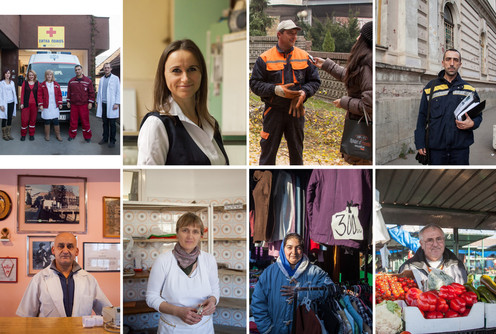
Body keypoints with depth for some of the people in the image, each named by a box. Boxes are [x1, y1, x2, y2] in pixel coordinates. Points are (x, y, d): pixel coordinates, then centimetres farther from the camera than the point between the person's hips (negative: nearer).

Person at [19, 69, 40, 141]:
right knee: (24, 120, -2)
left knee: (33, 120, 6)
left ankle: (31, 135, 15)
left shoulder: (37, 83, 7)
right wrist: (22, 103, -3)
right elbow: (22, 93, 3)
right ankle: (23, 135, 9)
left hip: (34, 104, 1)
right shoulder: (25, 83, 5)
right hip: (26, 104, -1)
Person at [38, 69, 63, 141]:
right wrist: (40, 105, -7)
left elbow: (59, 94, 10)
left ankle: (58, 135, 12)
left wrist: (60, 103, 3)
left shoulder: (56, 84, 8)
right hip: (46, 107, -1)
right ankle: (47, 135, 15)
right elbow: (39, 95, -1)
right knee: (47, 122, 4)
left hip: (55, 106, 1)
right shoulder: (42, 85, 1)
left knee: (56, 121, 3)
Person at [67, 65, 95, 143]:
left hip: (84, 105, -2)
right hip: (73, 104, 2)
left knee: (85, 121, -1)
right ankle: (72, 136, 17)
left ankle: (87, 137, 8)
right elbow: (69, 92, 15)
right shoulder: (71, 81, 10)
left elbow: (91, 92, 2)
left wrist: (90, 102, -4)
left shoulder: (88, 80, 1)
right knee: (73, 121, 5)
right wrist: (68, 101, 9)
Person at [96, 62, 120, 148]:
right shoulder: (101, 79, 16)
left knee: (112, 124, -2)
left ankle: (112, 141, 3)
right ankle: (105, 138, 17)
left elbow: (118, 91, -3)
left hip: (111, 104, -4)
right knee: (105, 123, 9)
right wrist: (97, 102, 16)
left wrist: (117, 103, -10)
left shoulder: (115, 78, 1)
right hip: (103, 104, 5)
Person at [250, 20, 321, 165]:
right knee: (268, 150, 2)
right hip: (274, 111, -3)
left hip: (296, 110, 3)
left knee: (296, 150, 14)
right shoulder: (265, 58, -4)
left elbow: (315, 81, 8)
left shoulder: (304, 56, 6)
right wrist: (276, 90, -21)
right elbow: (255, 84, -6)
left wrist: (304, 92, -13)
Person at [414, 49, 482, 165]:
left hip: (461, 148, 1)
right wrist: (420, 143, 0)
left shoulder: (469, 89, 10)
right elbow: (422, 117, 7)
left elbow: (478, 115, 15)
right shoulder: (430, 88, 6)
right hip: (436, 149, -1)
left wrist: (472, 123, -9)